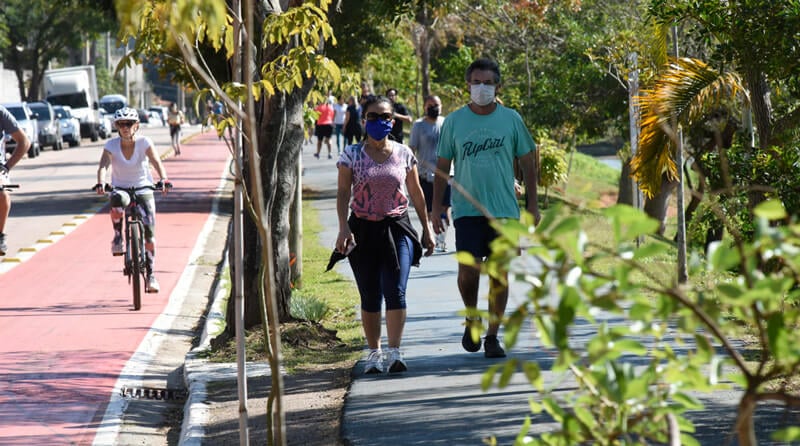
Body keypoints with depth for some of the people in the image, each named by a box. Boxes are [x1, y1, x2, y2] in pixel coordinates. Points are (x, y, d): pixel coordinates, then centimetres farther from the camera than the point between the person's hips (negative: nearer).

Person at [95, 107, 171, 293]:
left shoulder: (144, 142, -11)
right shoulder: (112, 145, -9)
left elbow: (156, 162, -24)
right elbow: (103, 165, -23)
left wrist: (163, 180, -44)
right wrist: (100, 183, -44)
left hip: (143, 189, 0)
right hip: (121, 188, 0)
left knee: (149, 231, -9)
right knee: (117, 200, -39)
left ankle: (150, 273, 2)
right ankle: (118, 237, -17)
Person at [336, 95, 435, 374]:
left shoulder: (403, 154, 6)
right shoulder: (352, 155, 1)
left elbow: (416, 193, 13)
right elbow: (343, 193, -3)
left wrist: (427, 228, 14)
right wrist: (343, 228, -16)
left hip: (397, 228, 0)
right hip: (363, 230, 0)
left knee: (395, 291, -13)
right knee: (370, 297, 5)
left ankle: (394, 352, -15)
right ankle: (374, 353, 14)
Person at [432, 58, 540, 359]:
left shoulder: (511, 119, 4)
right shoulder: (454, 121, 4)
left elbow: (527, 162, 11)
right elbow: (442, 167, 10)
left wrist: (533, 204, 7)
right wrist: (436, 208, 6)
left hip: (504, 209, 1)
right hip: (467, 209, -1)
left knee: (499, 272, 2)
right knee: (468, 270, -12)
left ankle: (492, 335, 13)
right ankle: (472, 318, 16)